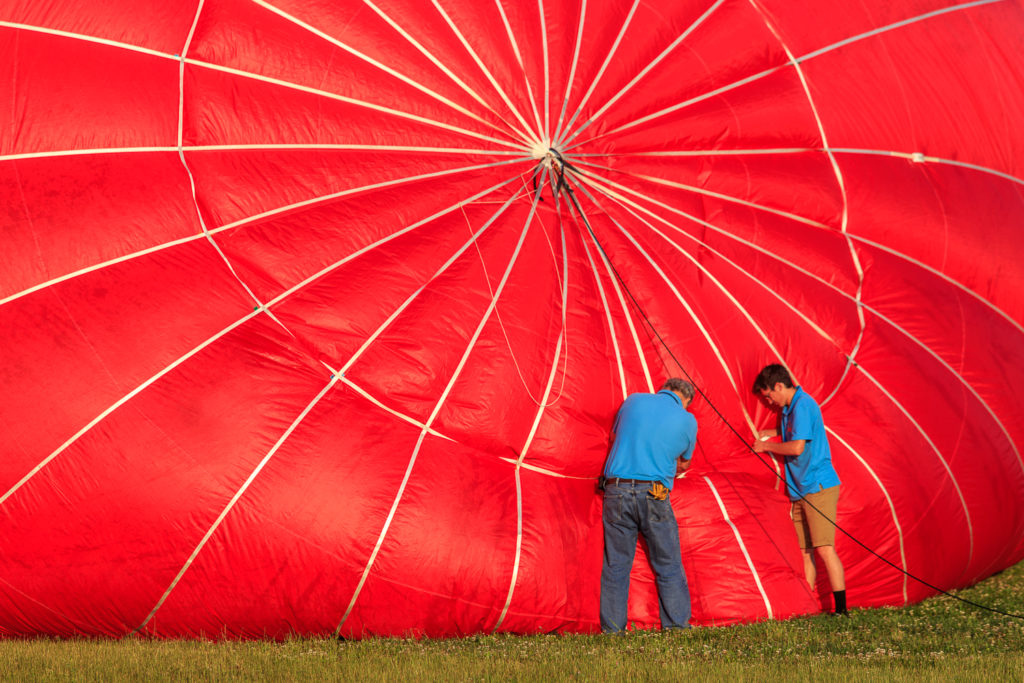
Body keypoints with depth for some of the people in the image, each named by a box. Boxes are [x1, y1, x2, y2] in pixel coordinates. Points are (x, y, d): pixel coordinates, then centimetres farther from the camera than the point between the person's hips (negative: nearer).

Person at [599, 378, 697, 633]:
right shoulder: (687, 421, 6)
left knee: (615, 566, 9)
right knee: (669, 567, 9)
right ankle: (677, 626, 11)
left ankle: (612, 629, 11)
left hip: (616, 490, 2)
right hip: (653, 496, -2)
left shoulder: (633, 401, 10)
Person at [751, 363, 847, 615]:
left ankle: (841, 609, -13)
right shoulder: (791, 408, 16)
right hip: (800, 491, 10)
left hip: (819, 488, -10)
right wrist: (771, 433, 23)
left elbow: (797, 447, -22)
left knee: (824, 548, -14)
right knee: (804, 551, 7)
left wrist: (766, 446, -8)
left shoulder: (803, 405, -15)